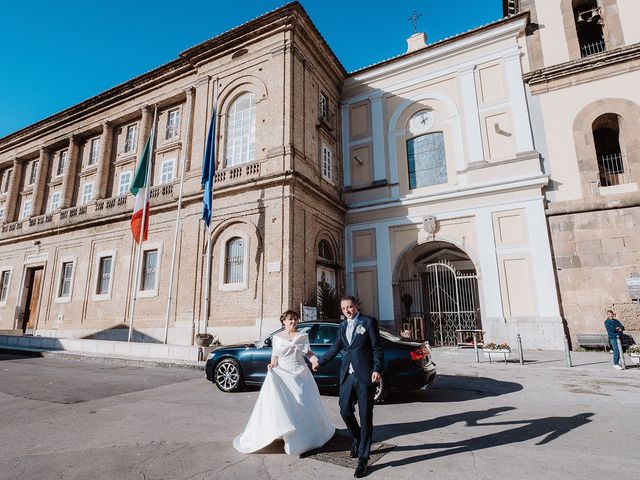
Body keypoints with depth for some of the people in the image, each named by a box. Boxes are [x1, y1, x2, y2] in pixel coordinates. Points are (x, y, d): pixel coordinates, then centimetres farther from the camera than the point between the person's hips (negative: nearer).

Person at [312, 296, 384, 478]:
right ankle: (357, 439, 38)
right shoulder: (343, 326, 14)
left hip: (365, 375, -5)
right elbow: (336, 348, 23)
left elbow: (377, 349, -5)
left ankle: (363, 458, 16)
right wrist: (320, 362, 29)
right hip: (347, 376, 5)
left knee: (365, 417, 2)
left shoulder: (369, 321, -3)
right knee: (345, 412, 8)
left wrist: (377, 370, -17)